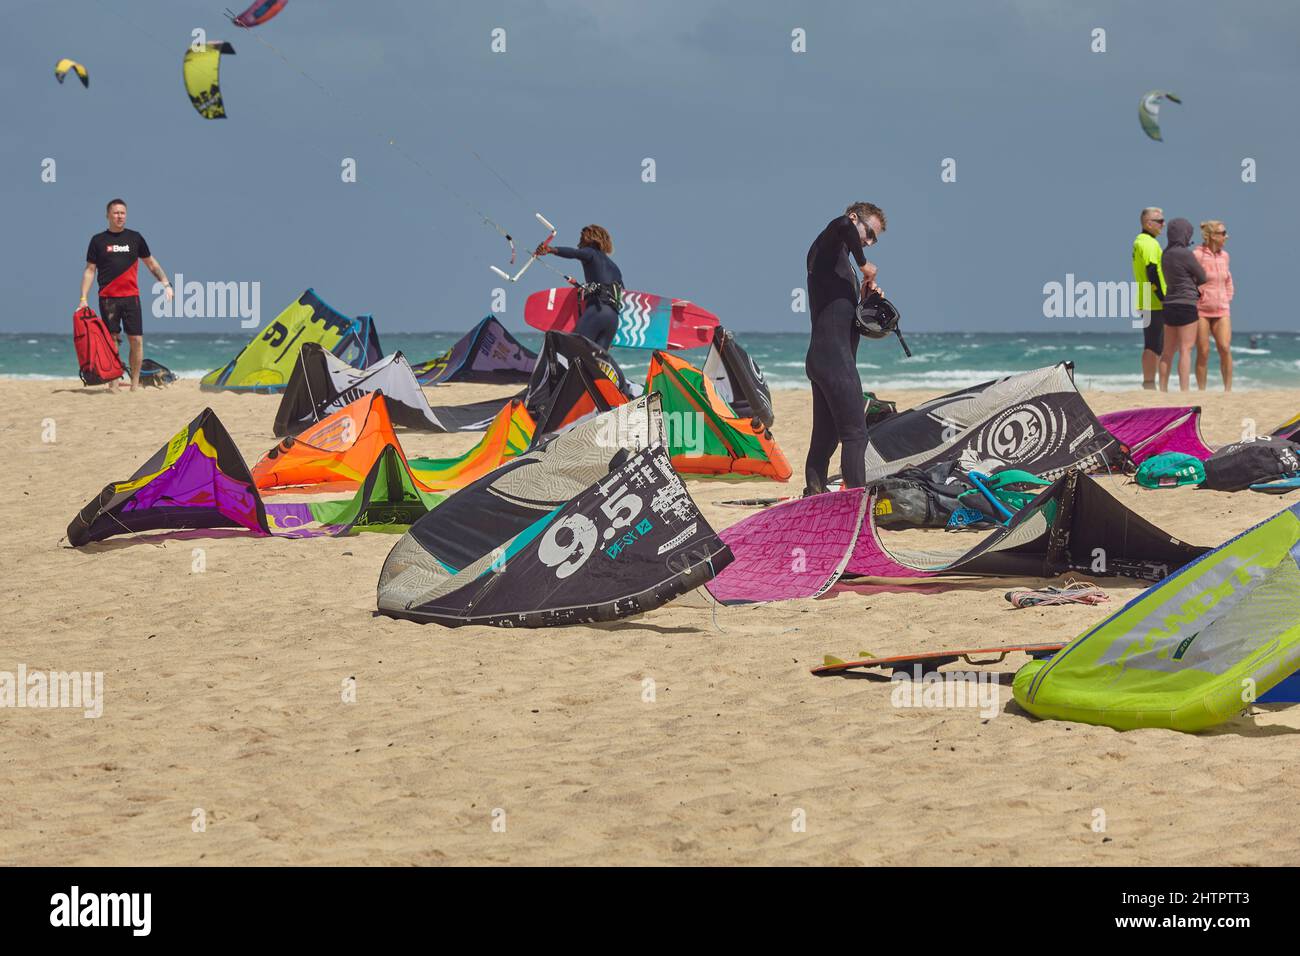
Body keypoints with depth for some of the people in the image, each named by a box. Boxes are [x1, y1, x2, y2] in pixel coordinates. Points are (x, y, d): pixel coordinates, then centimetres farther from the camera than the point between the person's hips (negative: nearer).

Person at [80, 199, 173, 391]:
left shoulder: (135, 238, 9)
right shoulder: (98, 240, 6)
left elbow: (151, 264, 16)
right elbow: (89, 270, 7)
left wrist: (165, 283, 4)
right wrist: (83, 298, -1)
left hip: (131, 297, 1)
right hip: (108, 299, -1)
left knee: (136, 340, -4)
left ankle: (135, 383, 4)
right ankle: (112, 384, 3)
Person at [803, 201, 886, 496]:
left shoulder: (840, 257, 24)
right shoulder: (829, 245, -3)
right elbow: (843, 225, -27)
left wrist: (863, 294, 10)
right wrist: (864, 265, -17)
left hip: (820, 360, 10)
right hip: (835, 358, -10)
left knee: (825, 436, 11)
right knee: (855, 434, -12)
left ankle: (814, 495, 14)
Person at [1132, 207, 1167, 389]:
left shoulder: (1139, 242, 18)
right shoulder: (1149, 243, -13)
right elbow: (1152, 273, -21)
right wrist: (1163, 299, -19)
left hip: (1145, 303, 10)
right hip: (1155, 304, -10)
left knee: (1150, 346, 13)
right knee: (1155, 346, -8)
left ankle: (1147, 383, 16)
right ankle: (1149, 383, -10)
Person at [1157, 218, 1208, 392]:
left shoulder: (1166, 255, 9)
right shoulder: (1186, 254, -14)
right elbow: (1203, 278, -4)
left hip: (1169, 305, 8)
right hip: (1186, 305, -8)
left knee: (1168, 351, 12)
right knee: (1185, 350, -8)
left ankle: (1163, 390, 13)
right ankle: (1184, 391, -12)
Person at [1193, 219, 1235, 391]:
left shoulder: (1224, 255, 10)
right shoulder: (1196, 255, -9)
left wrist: (1228, 298, 13)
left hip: (1221, 310, 4)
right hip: (1201, 310, -4)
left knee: (1225, 349, -10)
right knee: (1203, 352, -4)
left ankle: (1228, 389, -6)